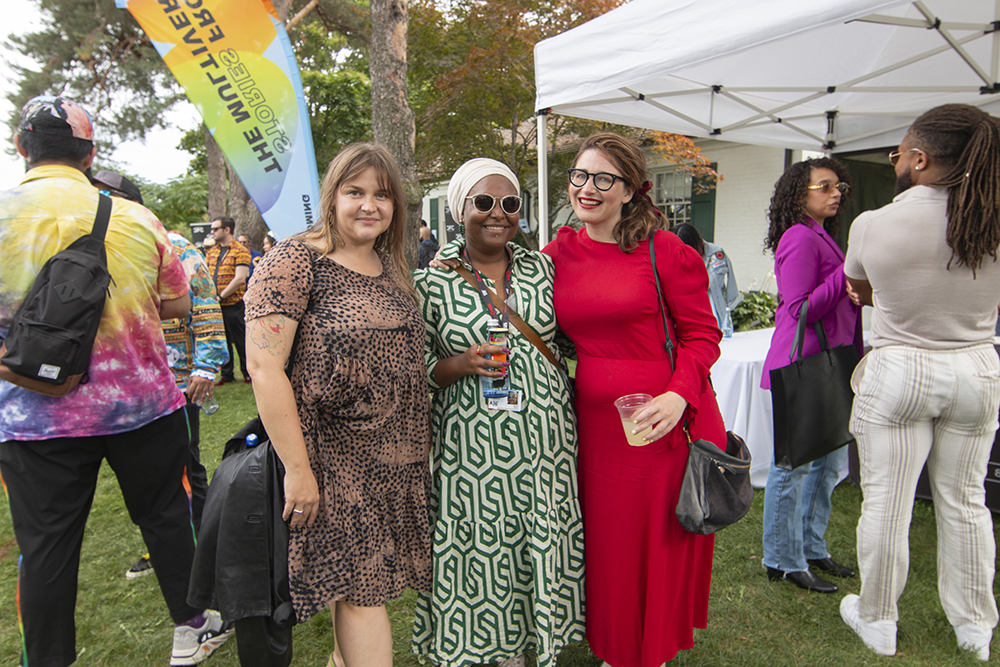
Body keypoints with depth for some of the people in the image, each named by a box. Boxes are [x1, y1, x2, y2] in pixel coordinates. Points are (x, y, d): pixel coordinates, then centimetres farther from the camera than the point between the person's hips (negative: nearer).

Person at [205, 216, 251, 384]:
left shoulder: (240, 251, -8)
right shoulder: (211, 251, 13)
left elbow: (239, 279, -16)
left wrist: (221, 296, -15)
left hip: (234, 304, -6)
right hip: (215, 305, 6)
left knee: (240, 340, 2)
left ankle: (248, 373, 16)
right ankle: (226, 374, 23)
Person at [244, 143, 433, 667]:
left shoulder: (391, 268, 11)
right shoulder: (295, 262, -11)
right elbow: (264, 368, -17)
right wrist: (297, 468, -19)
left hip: (399, 460, 7)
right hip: (336, 461, -6)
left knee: (360, 580, 17)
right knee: (362, 588, 1)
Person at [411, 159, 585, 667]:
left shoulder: (542, 268, 6)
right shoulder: (431, 282, -3)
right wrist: (459, 365, -18)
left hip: (543, 437, 3)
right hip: (469, 447, -2)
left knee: (539, 549, 12)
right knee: (475, 552, 5)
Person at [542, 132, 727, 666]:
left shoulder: (664, 251, -7)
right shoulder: (559, 253, 4)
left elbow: (701, 334, -5)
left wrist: (679, 395, -22)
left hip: (665, 420, -3)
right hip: (595, 422, 4)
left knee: (663, 542, 12)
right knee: (605, 543, 16)